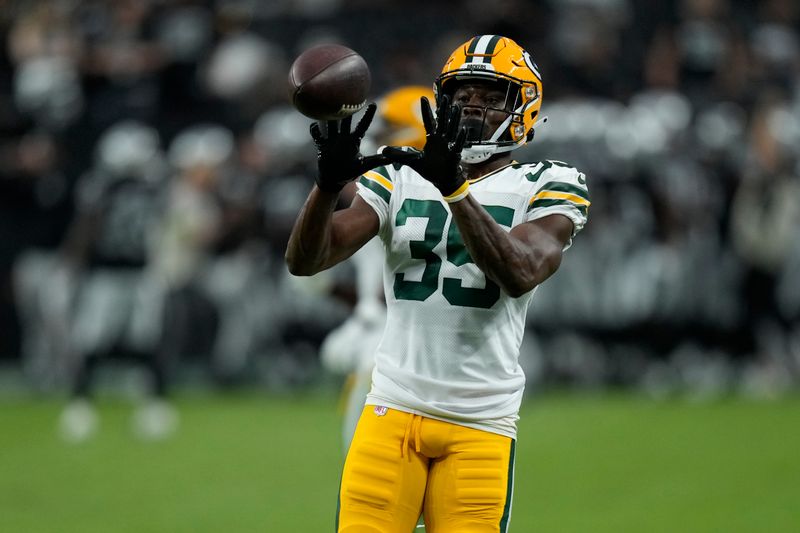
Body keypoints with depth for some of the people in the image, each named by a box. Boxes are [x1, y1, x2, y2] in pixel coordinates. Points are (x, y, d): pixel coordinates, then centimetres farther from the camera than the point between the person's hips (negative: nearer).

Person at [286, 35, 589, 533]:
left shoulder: (545, 189, 1)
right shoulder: (399, 178, 8)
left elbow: (519, 274, -20)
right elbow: (304, 260, -2)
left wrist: (455, 188, -30)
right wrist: (329, 182, -21)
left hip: (480, 422, -2)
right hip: (393, 409, 2)